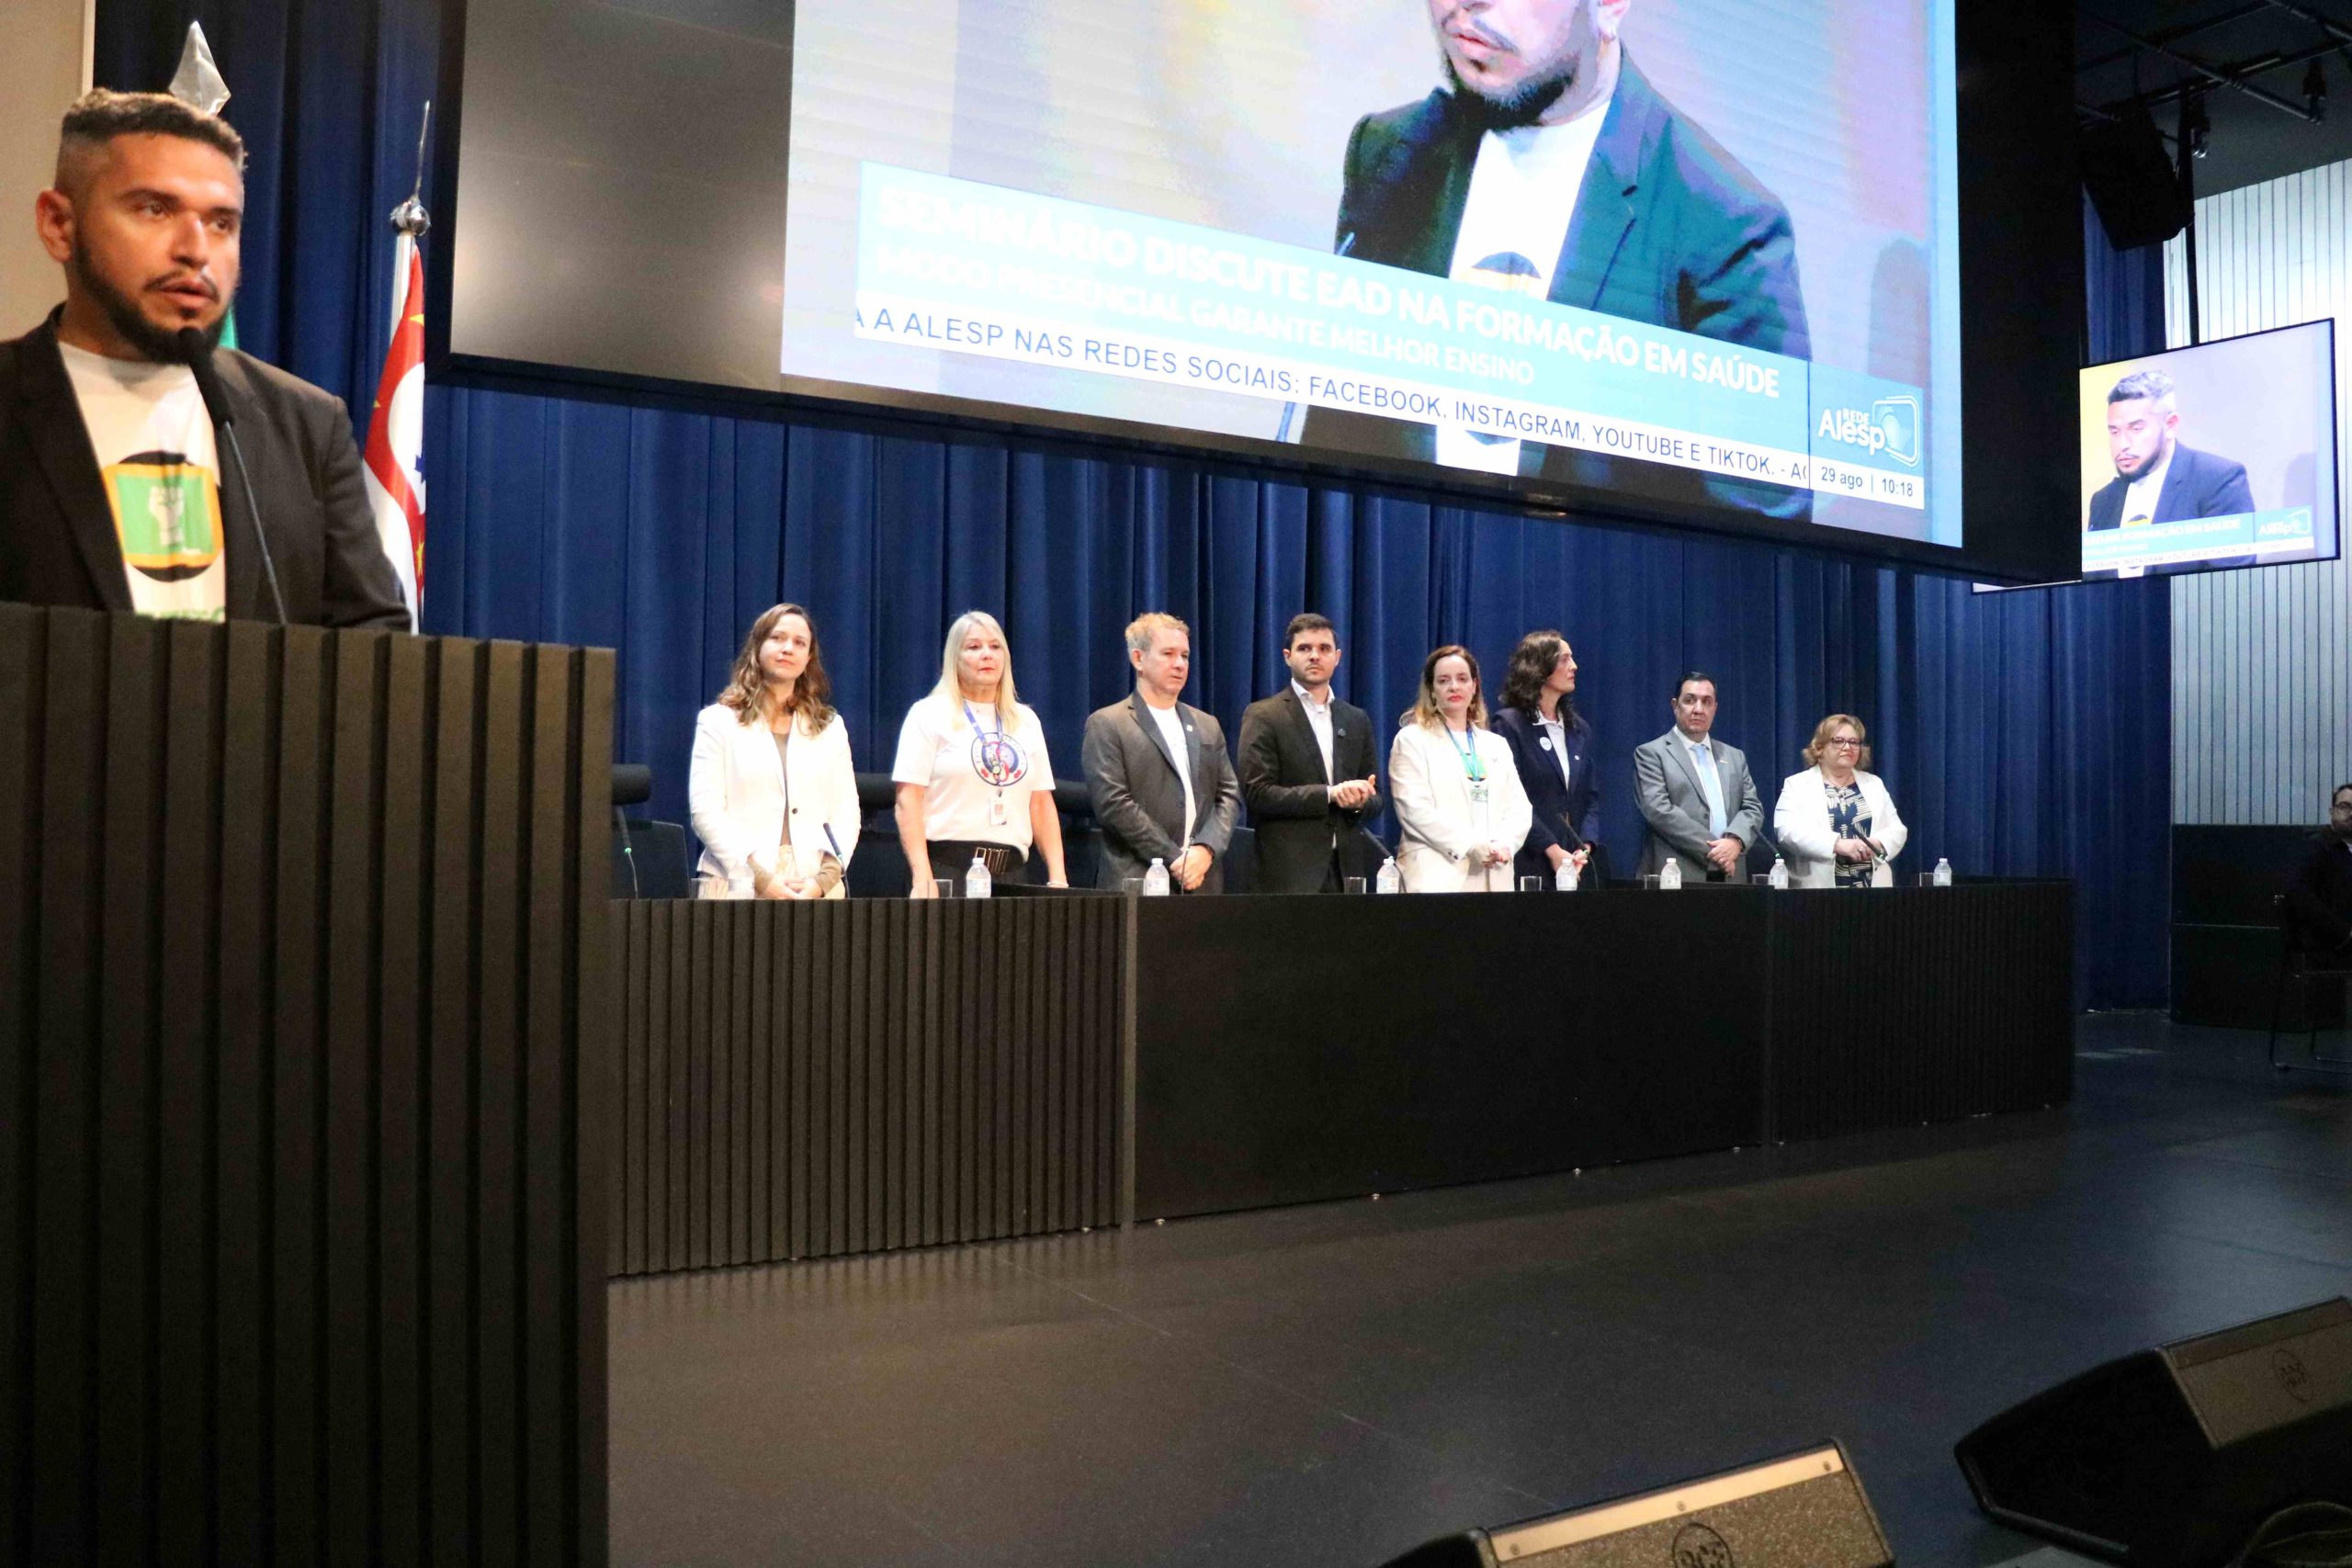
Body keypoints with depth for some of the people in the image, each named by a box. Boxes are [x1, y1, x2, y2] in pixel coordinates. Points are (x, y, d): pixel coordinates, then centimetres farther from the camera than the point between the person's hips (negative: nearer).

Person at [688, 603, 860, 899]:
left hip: (815, 889, 2)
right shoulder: (719, 720, 8)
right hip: (740, 885, -2)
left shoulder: (830, 727, 17)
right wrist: (761, 878, -12)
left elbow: (846, 811, 9)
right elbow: (706, 811, -1)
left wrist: (825, 878, -8)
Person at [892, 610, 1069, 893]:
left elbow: (1041, 804, 14)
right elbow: (908, 801, -5)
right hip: (948, 869, -4)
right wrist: (922, 877, -15)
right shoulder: (929, 714, 2)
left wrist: (1057, 878, 5)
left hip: (1012, 870, 4)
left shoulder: (1026, 720, 16)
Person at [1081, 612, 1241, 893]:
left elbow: (1229, 794, 12)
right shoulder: (1106, 725, 1)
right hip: (1136, 884, -4)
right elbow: (1112, 803, -9)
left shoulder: (1207, 726, 18)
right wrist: (1173, 858, -12)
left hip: (1203, 882, 5)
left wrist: (1206, 849, -7)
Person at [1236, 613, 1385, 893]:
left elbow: (1375, 800, 18)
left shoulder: (1357, 720, 16)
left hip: (1347, 869, 4)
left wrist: (1360, 801, -6)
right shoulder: (1262, 716, 0)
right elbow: (1257, 793, -9)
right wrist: (1329, 794, -16)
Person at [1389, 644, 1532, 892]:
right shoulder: (1412, 740, 4)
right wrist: (1471, 846, -15)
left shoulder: (1497, 745, 21)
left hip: (1494, 877, 4)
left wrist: (1504, 845, -7)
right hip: (1437, 877, -4)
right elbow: (1415, 809, -7)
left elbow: (1518, 807, 13)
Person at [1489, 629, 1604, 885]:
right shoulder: (1510, 724, -4)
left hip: (1578, 864, 5)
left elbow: (1591, 797, 12)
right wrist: (1553, 851, -16)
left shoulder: (1580, 728, 15)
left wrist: (1586, 848, -5)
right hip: (1531, 864, -5)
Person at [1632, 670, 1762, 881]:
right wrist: (1711, 850, -13)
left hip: (1730, 878, 4)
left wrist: (1735, 840, -10)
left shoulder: (1735, 757, 19)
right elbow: (1659, 810, -10)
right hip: (1676, 877, -4)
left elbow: (1753, 808, 12)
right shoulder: (1650, 754, 2)